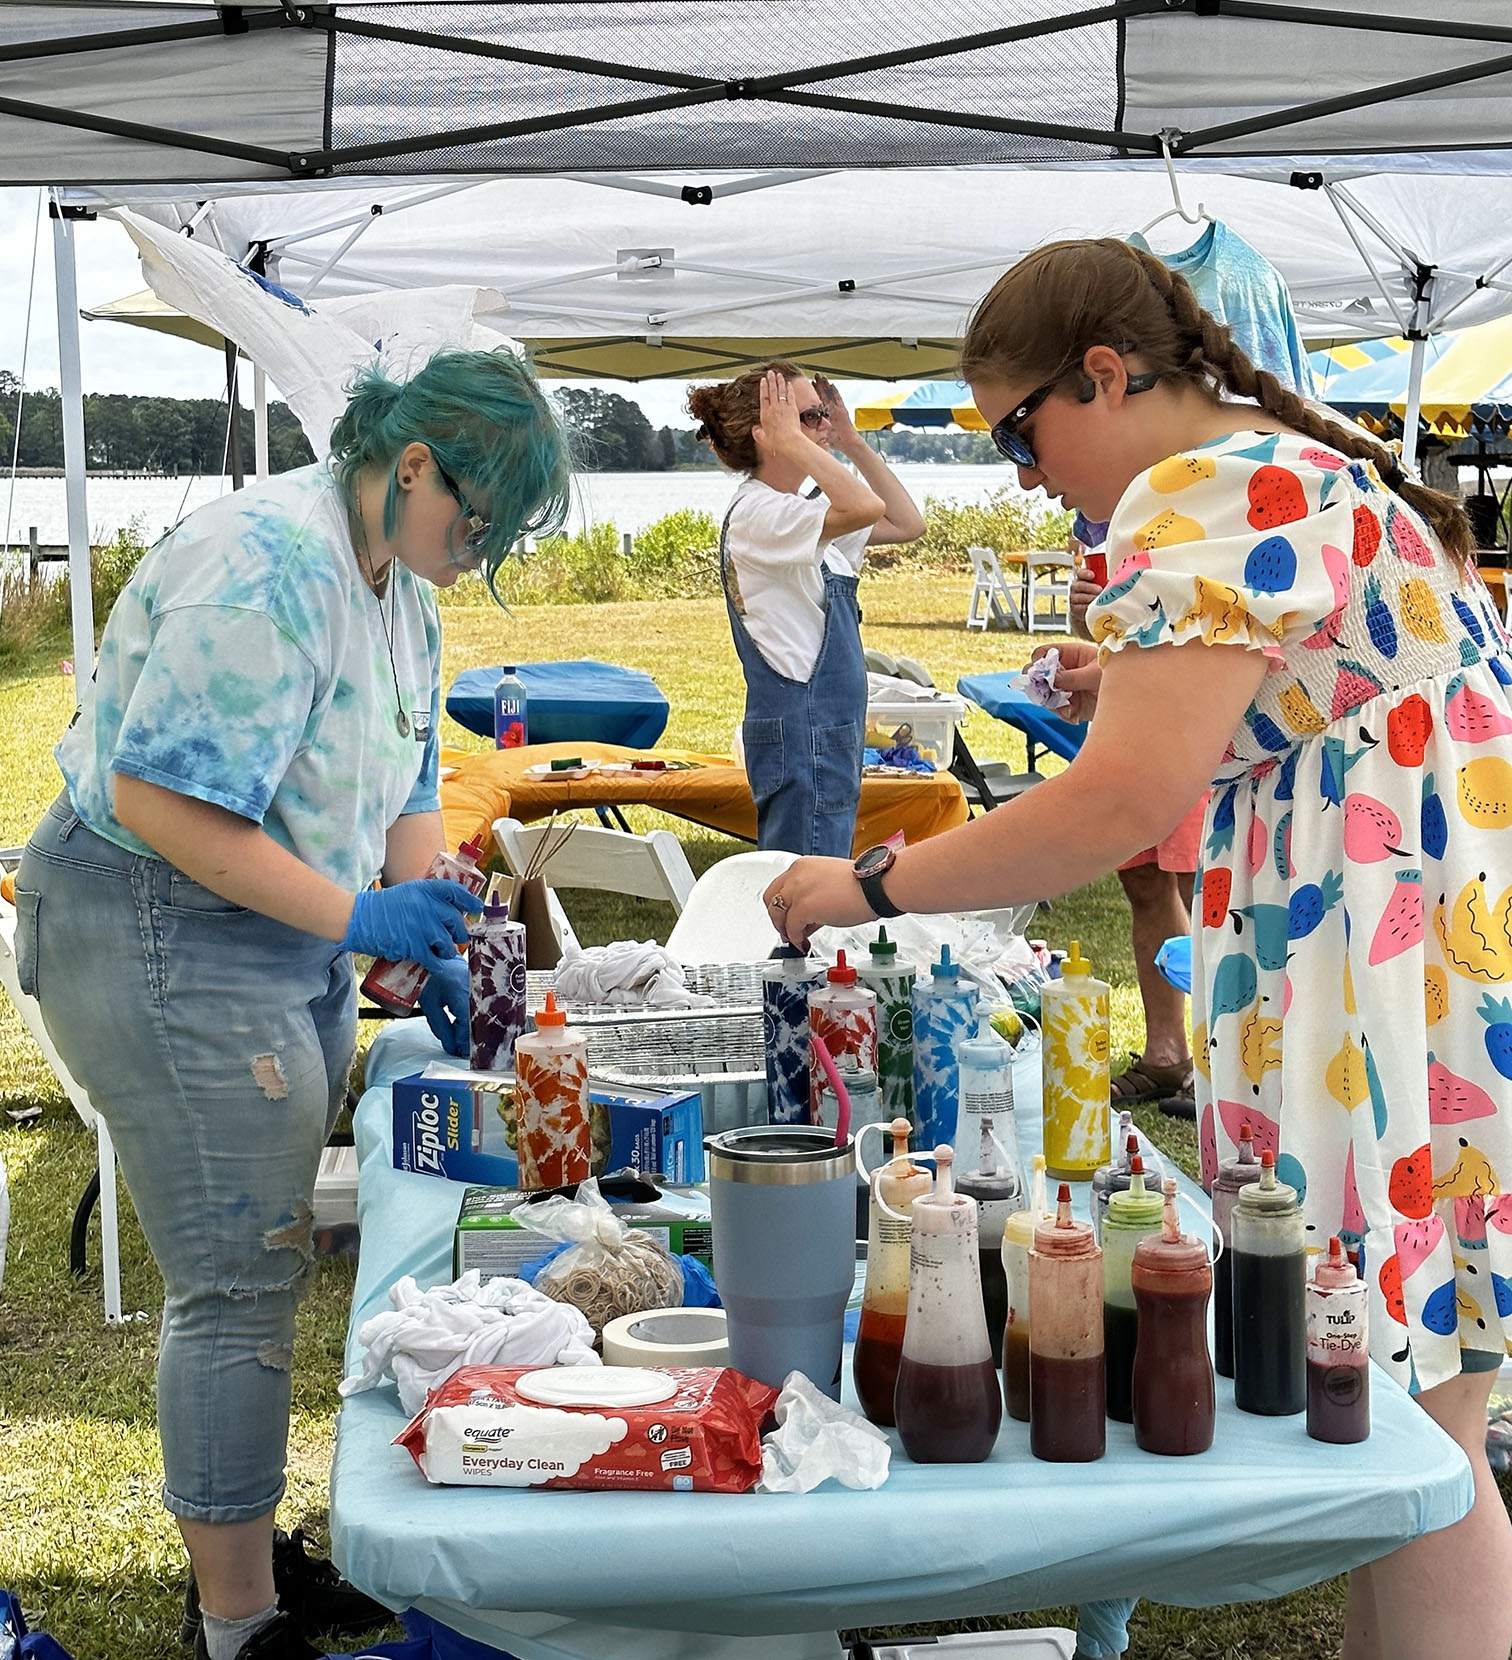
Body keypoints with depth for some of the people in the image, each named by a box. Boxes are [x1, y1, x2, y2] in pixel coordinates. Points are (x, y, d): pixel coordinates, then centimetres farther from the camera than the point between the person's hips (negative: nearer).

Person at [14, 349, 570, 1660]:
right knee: (242, 1277, -6)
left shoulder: (400, 583, 9)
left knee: (260, 1262, 16)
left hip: (286, 942, 10)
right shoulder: (271, 569, -23)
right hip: (158, 933, -10)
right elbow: (160, 795, -26)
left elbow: (406, 783, 15)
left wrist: (433, 947, 2)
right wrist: (358, 920, -26)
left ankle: (244, 1552, 30)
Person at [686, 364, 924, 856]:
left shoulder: (789, 513, 15)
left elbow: (907, 523, 18)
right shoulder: (757, 512, -16)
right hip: (802, 738, -10)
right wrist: (792, 441, -21)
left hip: (826, 736, 10)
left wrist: (852, 442, 14)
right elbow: (865, 507, -33)